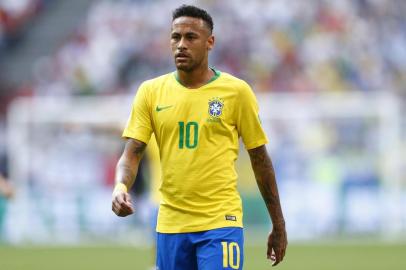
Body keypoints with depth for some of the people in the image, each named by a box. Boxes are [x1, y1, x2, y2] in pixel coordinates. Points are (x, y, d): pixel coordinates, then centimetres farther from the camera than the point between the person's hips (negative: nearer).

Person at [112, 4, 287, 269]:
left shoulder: (236, 91, -1)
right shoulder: (151, 91, 5)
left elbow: (260, 160, 5)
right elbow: (131, 153, 2)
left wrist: (278, 226, 7)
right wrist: (121, 187, -21)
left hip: (221, 222, -3)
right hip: (170, 224, 3)